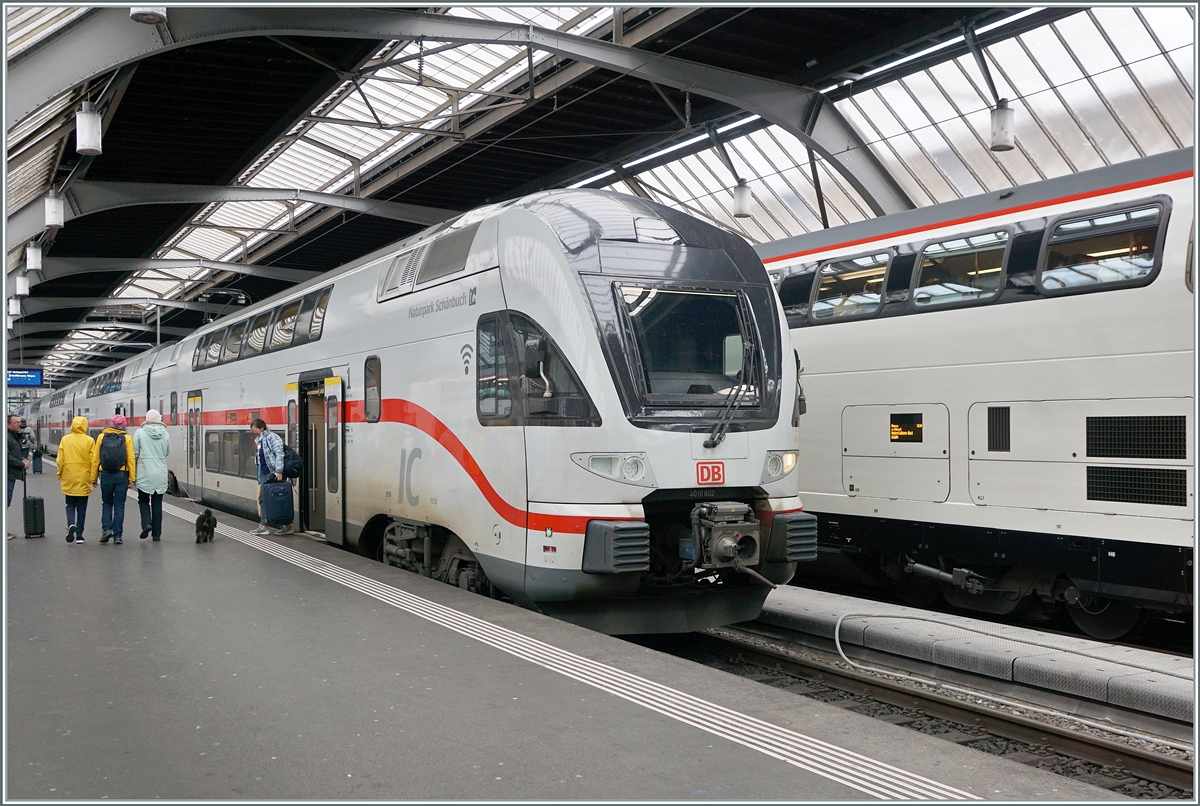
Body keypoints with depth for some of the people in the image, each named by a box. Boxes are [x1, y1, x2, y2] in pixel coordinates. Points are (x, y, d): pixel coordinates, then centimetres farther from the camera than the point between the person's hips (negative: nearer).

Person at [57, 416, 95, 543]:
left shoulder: (65, 440, -2)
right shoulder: (89, 441, -7)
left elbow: (60, 460, 1)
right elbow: (93, 460, -6)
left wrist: (60, 474, 15)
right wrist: (93, 477, 5)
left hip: (69, 479, 1)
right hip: (84, 479, -1)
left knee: (70, 505, 14)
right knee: (82, 508, 8)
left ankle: (71, 524, -13)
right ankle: (79, 535, 9)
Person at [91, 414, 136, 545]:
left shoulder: (102, 437, 4)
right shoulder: (127, 438, -2)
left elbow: (95, 459, 3)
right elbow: (131, 459, -7)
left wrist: (94, 478, 8)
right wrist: (132, 479, -4)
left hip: (105, 475, 2)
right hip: (121, 475, -2)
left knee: (107, 503, 18)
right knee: (119, 506, 4)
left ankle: (106, 529, 3)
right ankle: (117, 535, 3)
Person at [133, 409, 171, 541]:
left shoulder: (140, 433, -6)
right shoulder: (166, 434, 1)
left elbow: (135, 454, -4)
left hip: (145, 473, -2)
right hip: (160, 474, 2)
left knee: (143, 500, 14)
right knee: (157, 503, 8)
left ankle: (146, 523, -9)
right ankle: (157, 534, 9)